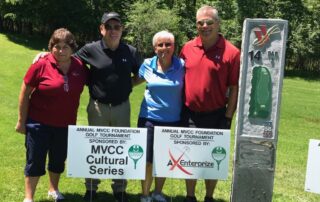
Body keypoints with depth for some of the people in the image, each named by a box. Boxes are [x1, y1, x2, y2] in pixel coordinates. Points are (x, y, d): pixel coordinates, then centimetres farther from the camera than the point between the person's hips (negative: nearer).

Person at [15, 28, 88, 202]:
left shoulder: (79, 66, -4)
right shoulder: (41, 65, -14)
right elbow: (25, 94, -8)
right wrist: (21, 121, -6)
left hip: (65, 124, 4)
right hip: (39, 123, -4)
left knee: (59, 160, 18)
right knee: (35, 161, 5)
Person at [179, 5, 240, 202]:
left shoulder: (231, 52, -10)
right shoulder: (187, 48, 2)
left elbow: (235, 88, -8)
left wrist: (228, 118, -10)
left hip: (216, 116, -3)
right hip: (189, 114, 3)